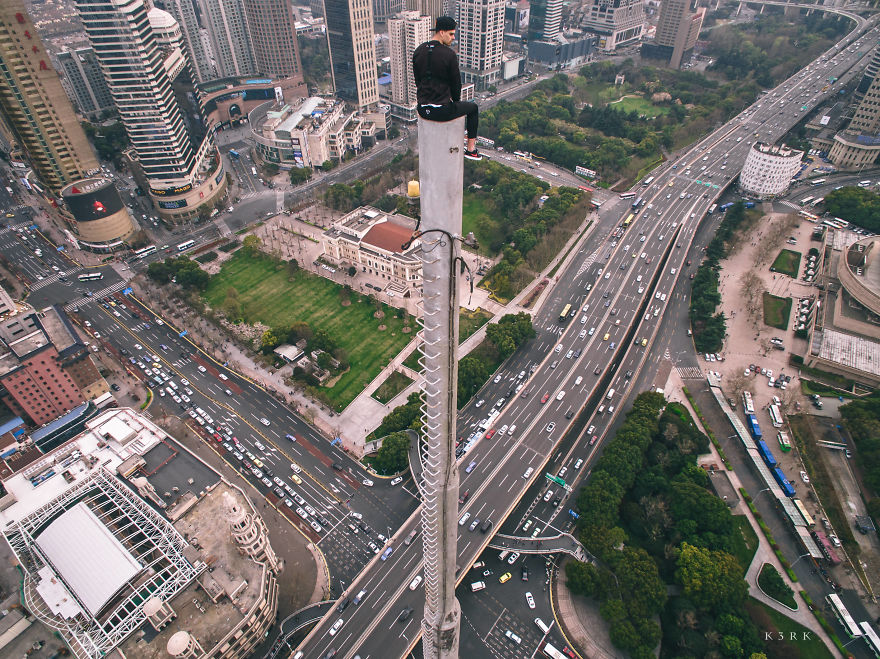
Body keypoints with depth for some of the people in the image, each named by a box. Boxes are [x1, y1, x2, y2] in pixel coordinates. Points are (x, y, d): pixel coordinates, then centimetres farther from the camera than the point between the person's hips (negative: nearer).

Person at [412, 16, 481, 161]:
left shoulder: (418, 51, 4)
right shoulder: (449, 54, -14)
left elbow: (417, 80, 13)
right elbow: (456, 82, -4)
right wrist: (455, 100, 15)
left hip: (422, 109, 7)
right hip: (441, 111, -6)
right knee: (473, 108, 21)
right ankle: (471, 150, 25)